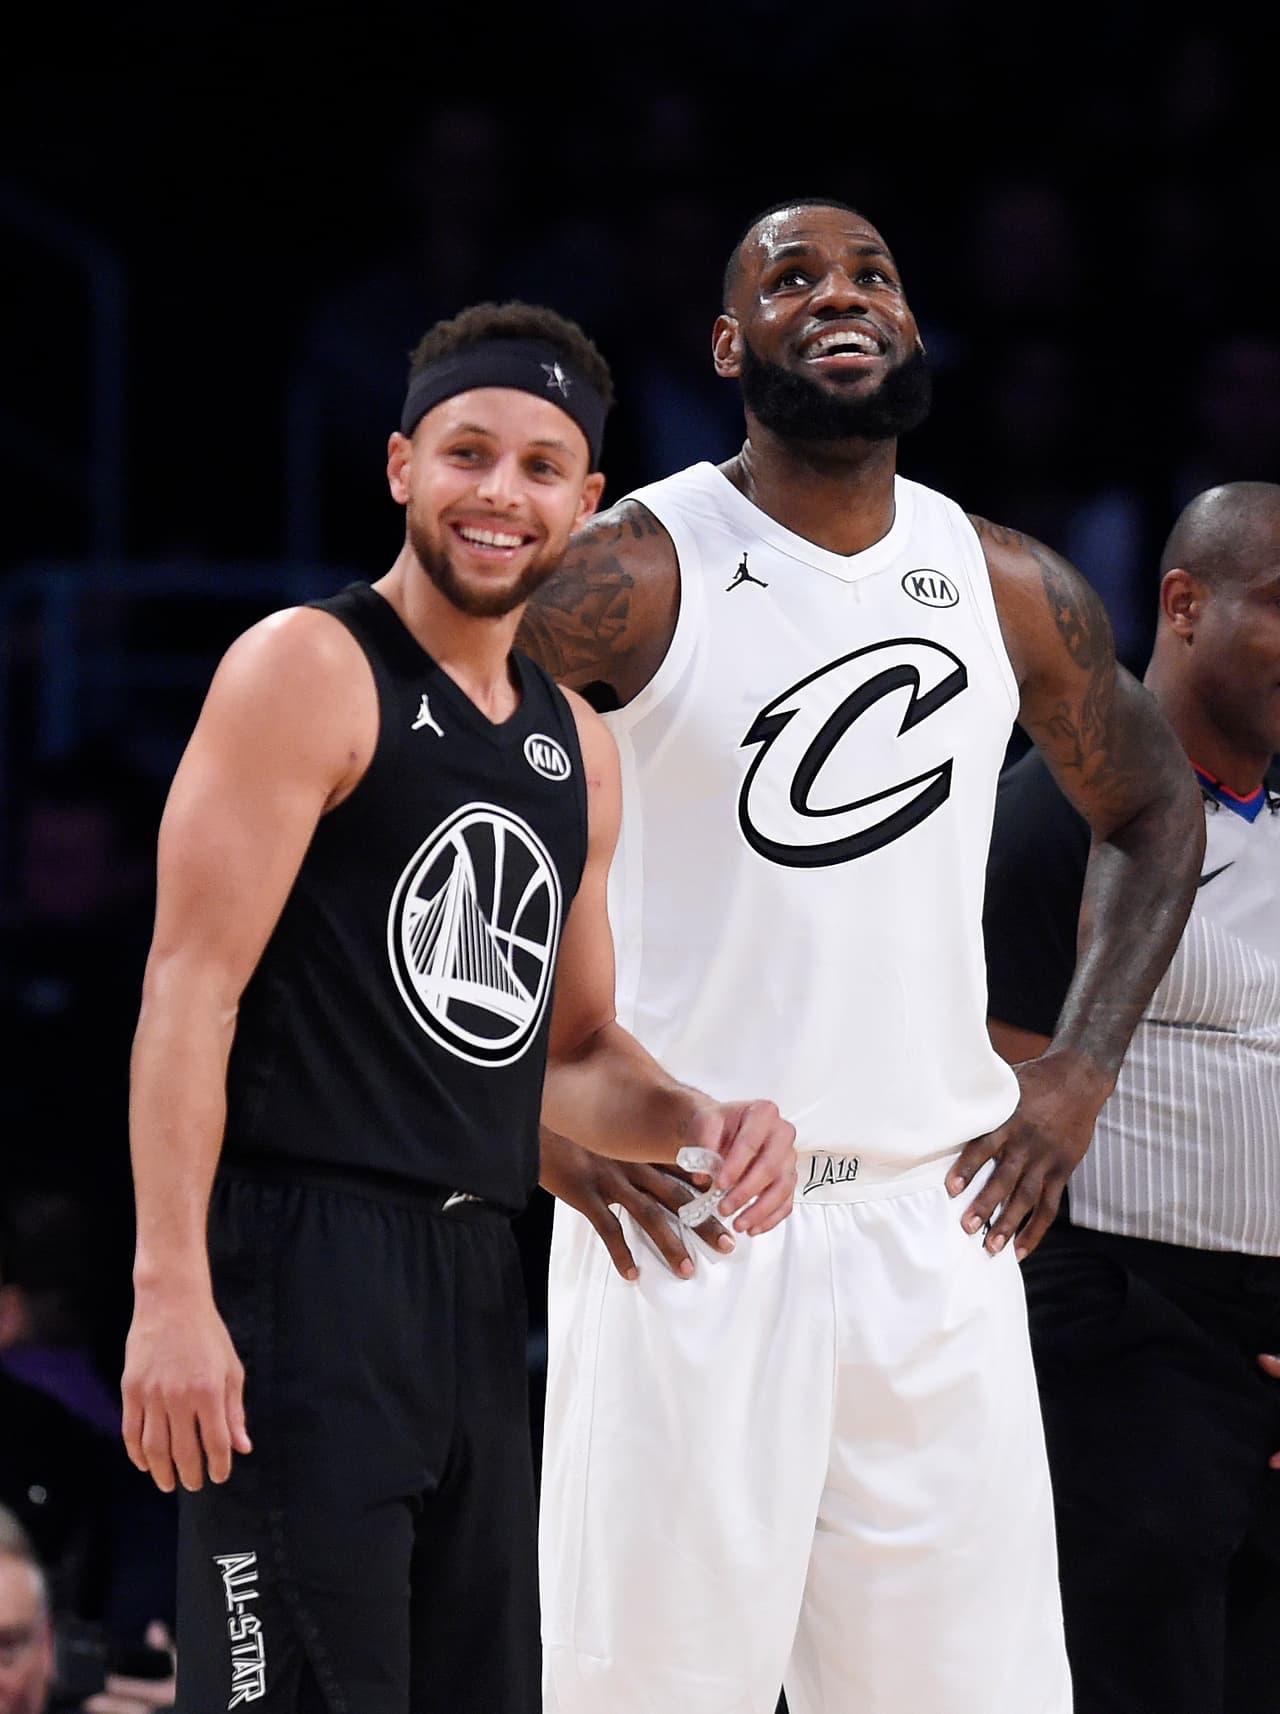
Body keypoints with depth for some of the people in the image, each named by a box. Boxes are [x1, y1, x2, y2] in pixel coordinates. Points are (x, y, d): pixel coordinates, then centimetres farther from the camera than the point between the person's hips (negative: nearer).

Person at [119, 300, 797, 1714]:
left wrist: (702, 1123, 4)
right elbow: (191, 985, -12)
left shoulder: (574, 748, 18)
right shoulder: (309, 672, -5)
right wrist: (171, 1291, -20)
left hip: (475, 1279, 8)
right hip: (304, 1264, -8)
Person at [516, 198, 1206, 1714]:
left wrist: (1079, 1075, 11)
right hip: (682, 1216, -4)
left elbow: (1151, 814, 23)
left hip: (936, 1217, 4)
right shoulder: (632, 576, -7)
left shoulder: (1011, 591, 8)